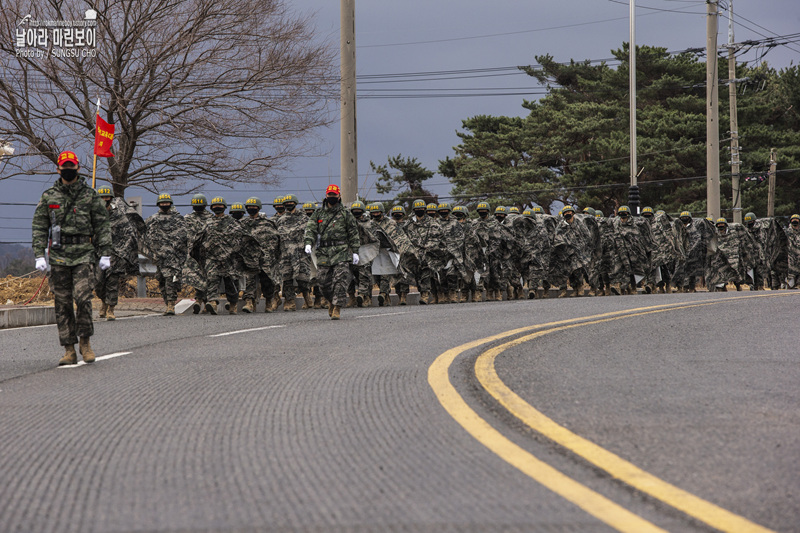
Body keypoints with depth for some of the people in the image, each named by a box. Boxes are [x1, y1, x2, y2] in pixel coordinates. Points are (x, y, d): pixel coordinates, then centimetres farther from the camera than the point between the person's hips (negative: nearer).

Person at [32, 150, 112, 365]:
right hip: (59, 256, 2)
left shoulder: (90, 196, 6)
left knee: (83, 297, -15)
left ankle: (85, 341, 3)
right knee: (63, 304, 1)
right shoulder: (48, 197, 8)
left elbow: (103, 226, 7)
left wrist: (105, 254, 1)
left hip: (84, 255, -2)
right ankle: (69, 350, 5)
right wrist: (39, 255, -2)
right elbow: (39, 228, 8)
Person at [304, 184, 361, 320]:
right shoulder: (318, 213, 13)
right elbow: (310, 229, 5)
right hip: (323, 253, 3)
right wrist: (308, 243, -13)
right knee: (324, 282, 4)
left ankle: (337, 308, -13)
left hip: (341, 252, -3)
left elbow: (353, 233, 7)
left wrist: (355, 252, 3)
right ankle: (331, 301, 30)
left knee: (340, 280, -13)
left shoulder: (345, 214, 6)